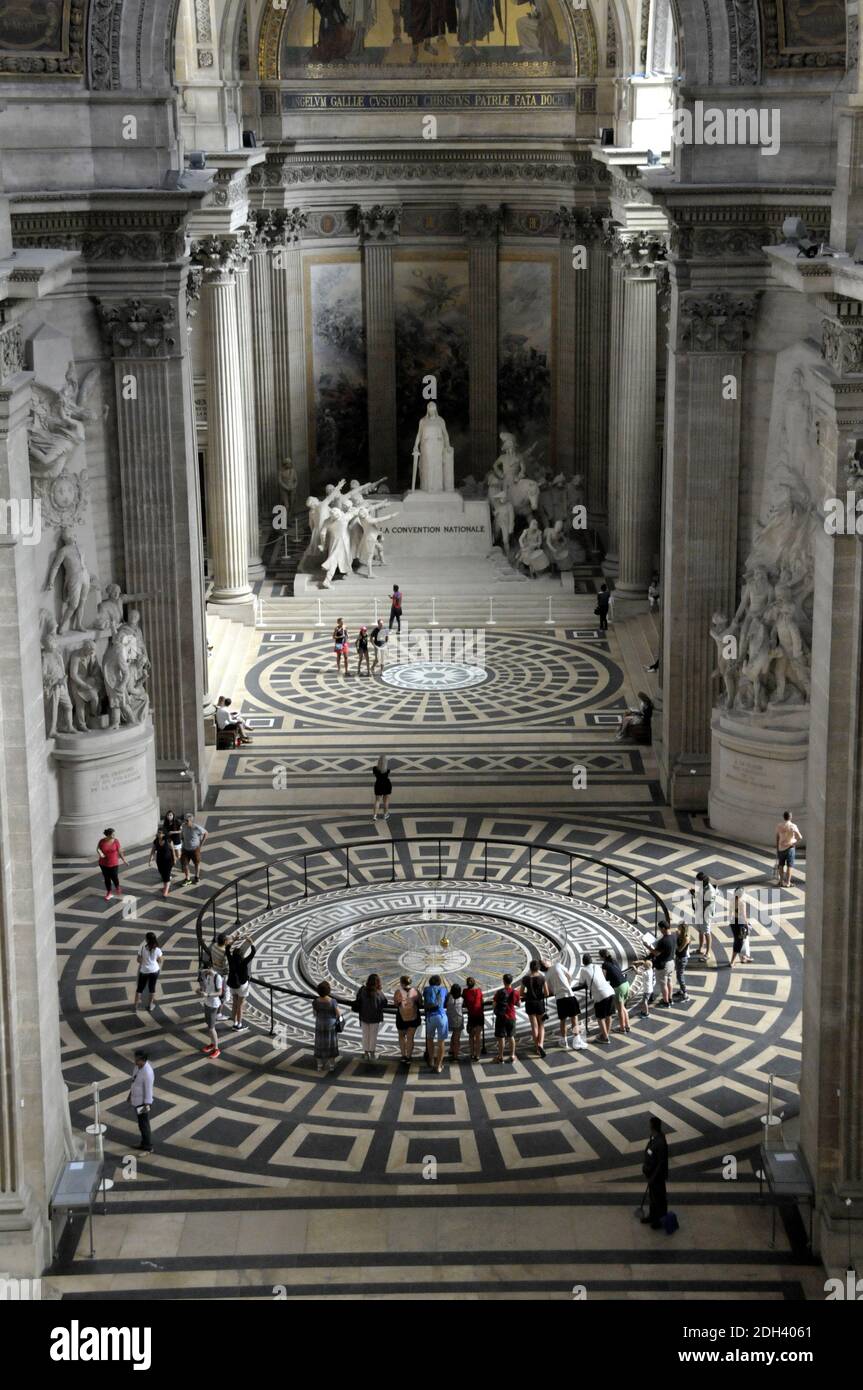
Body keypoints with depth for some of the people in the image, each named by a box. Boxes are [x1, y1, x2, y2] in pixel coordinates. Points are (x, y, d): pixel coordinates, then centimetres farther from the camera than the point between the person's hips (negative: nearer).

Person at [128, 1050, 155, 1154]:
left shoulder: (147, 1072, -30)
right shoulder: (138, 1066, -3)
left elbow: (148, 1089, -26)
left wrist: (147, 1105, -23)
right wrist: (130, 1093, 21)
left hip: (143, 1102, -9)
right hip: (137, 1100, 9)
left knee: (144, 1125, 2)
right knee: (141, 1123, 21)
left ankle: (148, 1148, 14)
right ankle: (144, 1143, 36)